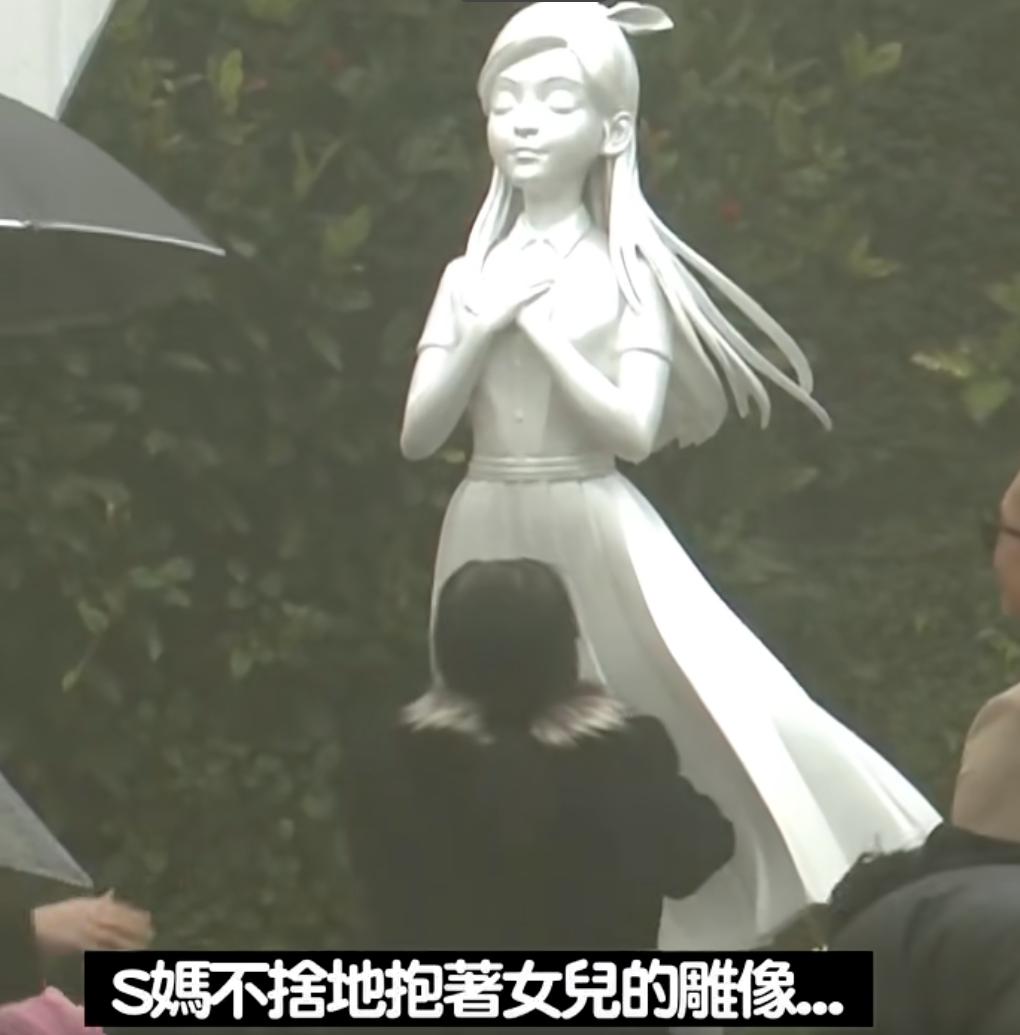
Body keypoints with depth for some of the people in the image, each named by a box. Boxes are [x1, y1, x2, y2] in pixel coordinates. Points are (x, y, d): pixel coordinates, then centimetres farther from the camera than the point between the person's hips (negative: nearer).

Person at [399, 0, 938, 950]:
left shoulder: (626, 274, -3)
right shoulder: (469, 277, 5)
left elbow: (634, 432, -13)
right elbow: (418, 436, 1)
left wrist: (536, 324, -13)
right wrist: (486, 327, -11)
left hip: (592, 536, -4)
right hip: (488, 538, 4)